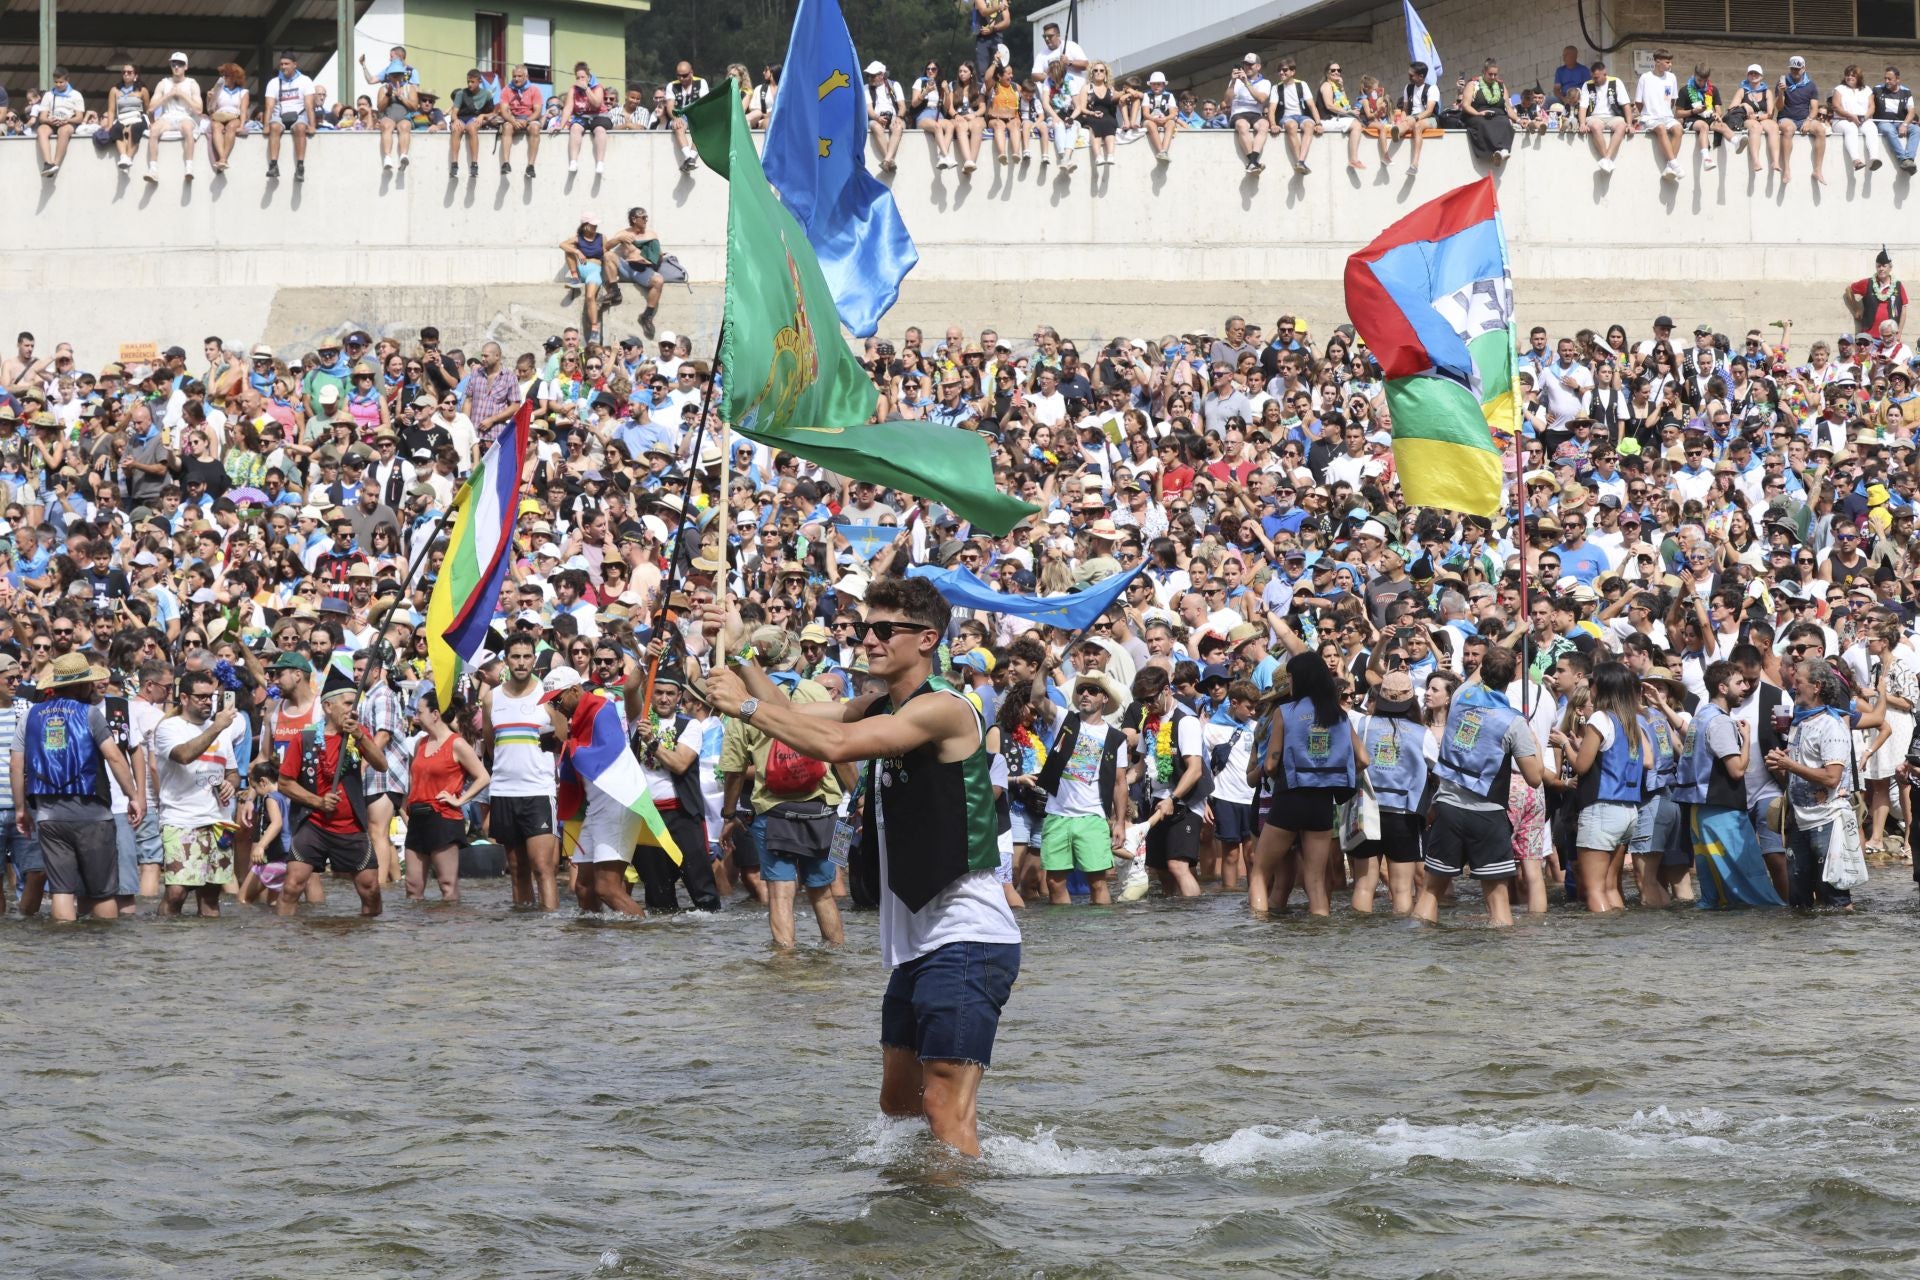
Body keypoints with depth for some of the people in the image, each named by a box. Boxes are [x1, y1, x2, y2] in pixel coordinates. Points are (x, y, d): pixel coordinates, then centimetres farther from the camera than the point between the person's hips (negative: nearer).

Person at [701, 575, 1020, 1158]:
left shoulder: (944, 708, -15)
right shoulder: (880, 707, 15)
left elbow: (835, 743, -25)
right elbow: (792, 715, 18)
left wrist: (746, 705, -18)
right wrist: (738, 656, 6)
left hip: (967, 938, -10)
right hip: (917, 941, 10)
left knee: (946, 1109, -15)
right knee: (899, 1103, 16)